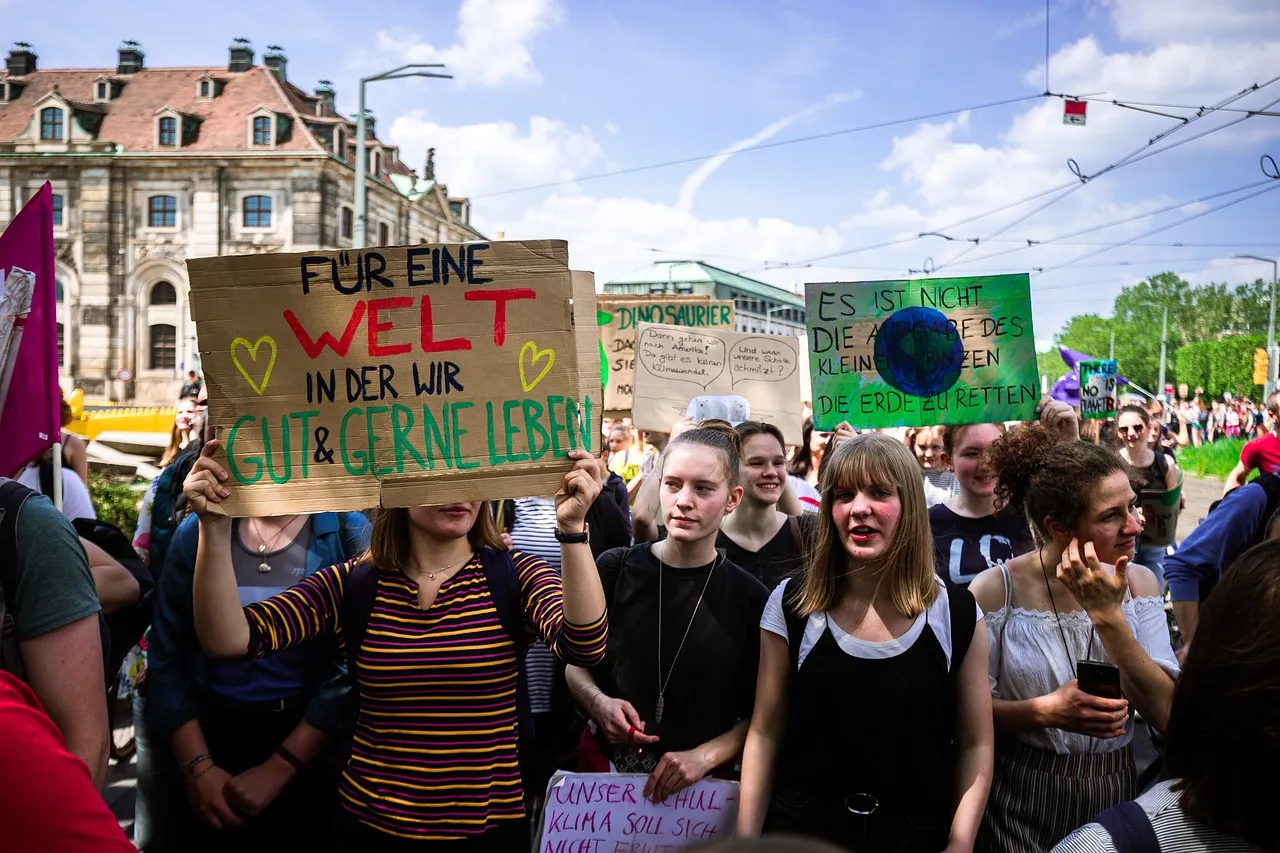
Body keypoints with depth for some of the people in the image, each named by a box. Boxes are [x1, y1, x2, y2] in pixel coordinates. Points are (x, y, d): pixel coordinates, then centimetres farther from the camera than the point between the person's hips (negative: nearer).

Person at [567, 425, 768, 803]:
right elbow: (576, 664, 4)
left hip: (702, 784, -1)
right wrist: (598, 702, -14)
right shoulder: (614, 570, -8)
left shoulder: (749, 598, -9)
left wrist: (704, 756, -17)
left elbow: (757, 713, -3)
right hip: (604, 768, 1)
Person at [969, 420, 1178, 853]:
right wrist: (1047, 710, -25)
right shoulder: (996, 589, -14)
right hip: (1022, 804, -3)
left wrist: (1108, 616, -22)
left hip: (1115, 798, 3)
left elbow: (1165, 712, -12)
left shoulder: (1139, 583, -4)